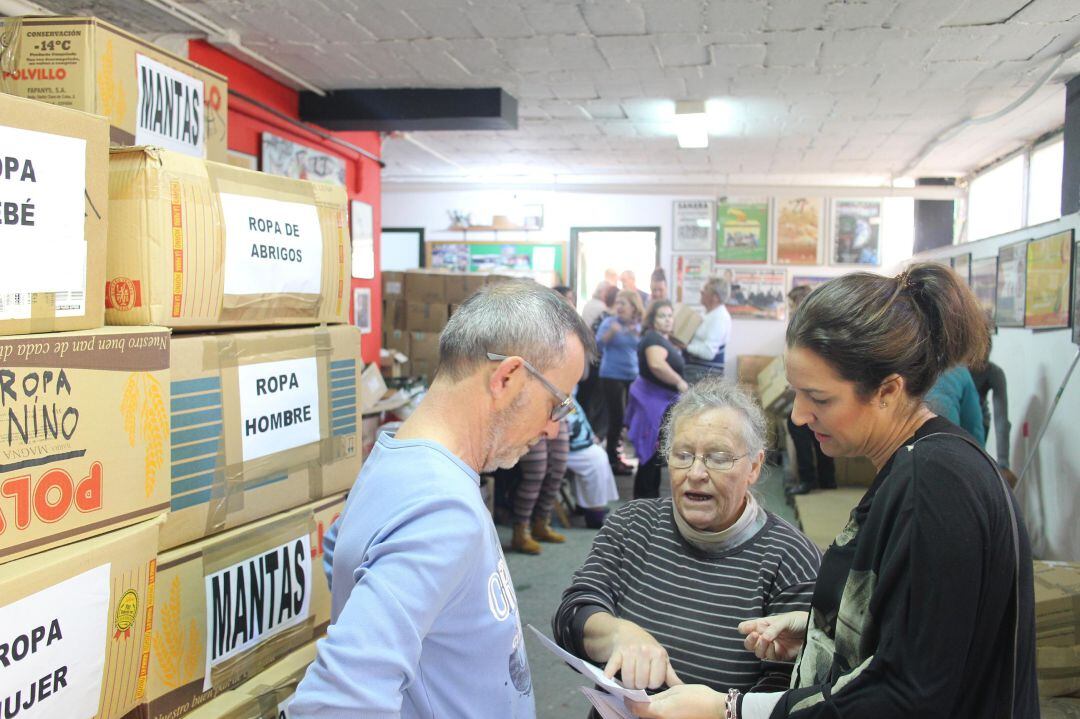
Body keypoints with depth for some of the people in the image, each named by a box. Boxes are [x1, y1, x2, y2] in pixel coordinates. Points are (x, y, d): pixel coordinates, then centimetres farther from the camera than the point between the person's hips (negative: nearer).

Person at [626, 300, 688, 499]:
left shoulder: (661, 340, 15)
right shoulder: (654, 338, -18)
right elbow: (657, 364, -38)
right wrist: (680, 382, -29)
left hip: (658, 400, 11)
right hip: (654, 402, -11)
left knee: (655, 453, 16)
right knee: (651, 453, -5)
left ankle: (650, 497, 25)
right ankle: (644, 498, 3)